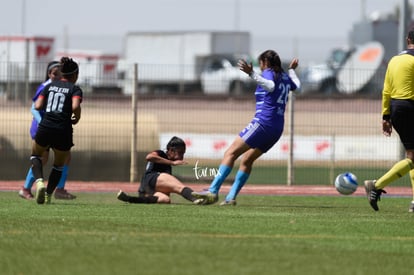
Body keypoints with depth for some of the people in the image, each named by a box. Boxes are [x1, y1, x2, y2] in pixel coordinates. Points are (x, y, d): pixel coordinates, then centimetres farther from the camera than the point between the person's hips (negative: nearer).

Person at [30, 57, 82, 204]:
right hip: (63, 130, -2)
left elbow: (37, 106, 1)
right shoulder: (75, 89, -1)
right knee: (59, 164, 22)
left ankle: (39, 181, -2)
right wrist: (76, 118, 0)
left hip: (45, 127, 2)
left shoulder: (50, 86, 10)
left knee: (35, 155, 26)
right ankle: (48, 194, 18)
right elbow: (75, 106, -20)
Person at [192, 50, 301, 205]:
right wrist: (292, 70, 58)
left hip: (263, 122, -8)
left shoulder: (268, 73, -3)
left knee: (231, 153, -10)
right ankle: (231, 197, 9)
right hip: (277, 128, 8)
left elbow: (271, 86, -27)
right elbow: (296, 86, 42)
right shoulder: (285, 77, 19)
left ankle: (213, 191, -21)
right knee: (247, 160, 16)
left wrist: (252, 74, -34)